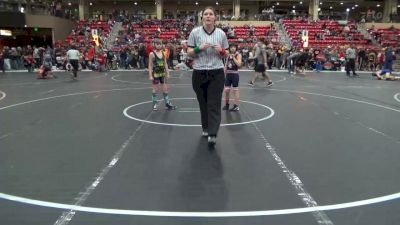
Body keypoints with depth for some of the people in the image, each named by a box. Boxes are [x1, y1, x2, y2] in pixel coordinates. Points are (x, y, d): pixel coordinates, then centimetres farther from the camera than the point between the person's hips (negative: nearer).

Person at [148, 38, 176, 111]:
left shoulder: (163, 53, 5)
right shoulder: (152, 54, -9)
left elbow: (165, 64, 10)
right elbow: (150, 65, -9)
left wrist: (167, 73, 6)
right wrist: (150, 75, -14)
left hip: (162, 73, 5)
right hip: (155, 74, -5)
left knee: (165, 89, 8)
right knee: (155, 90, 3)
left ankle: (168, 104, 17)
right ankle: (154, 105, 14)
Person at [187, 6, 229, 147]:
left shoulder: (221, 33, 4)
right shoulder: (195, 32, 1)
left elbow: (226, 55, 11)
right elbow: (189, 53, 2)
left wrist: (221, 51, -11)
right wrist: (199, 48, -16)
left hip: (217, 73, 0)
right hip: (199, 74, 1)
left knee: (214, 104, -7)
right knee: (203, 103, 9)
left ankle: (212, 135, -11)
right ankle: (206, 128, 29)